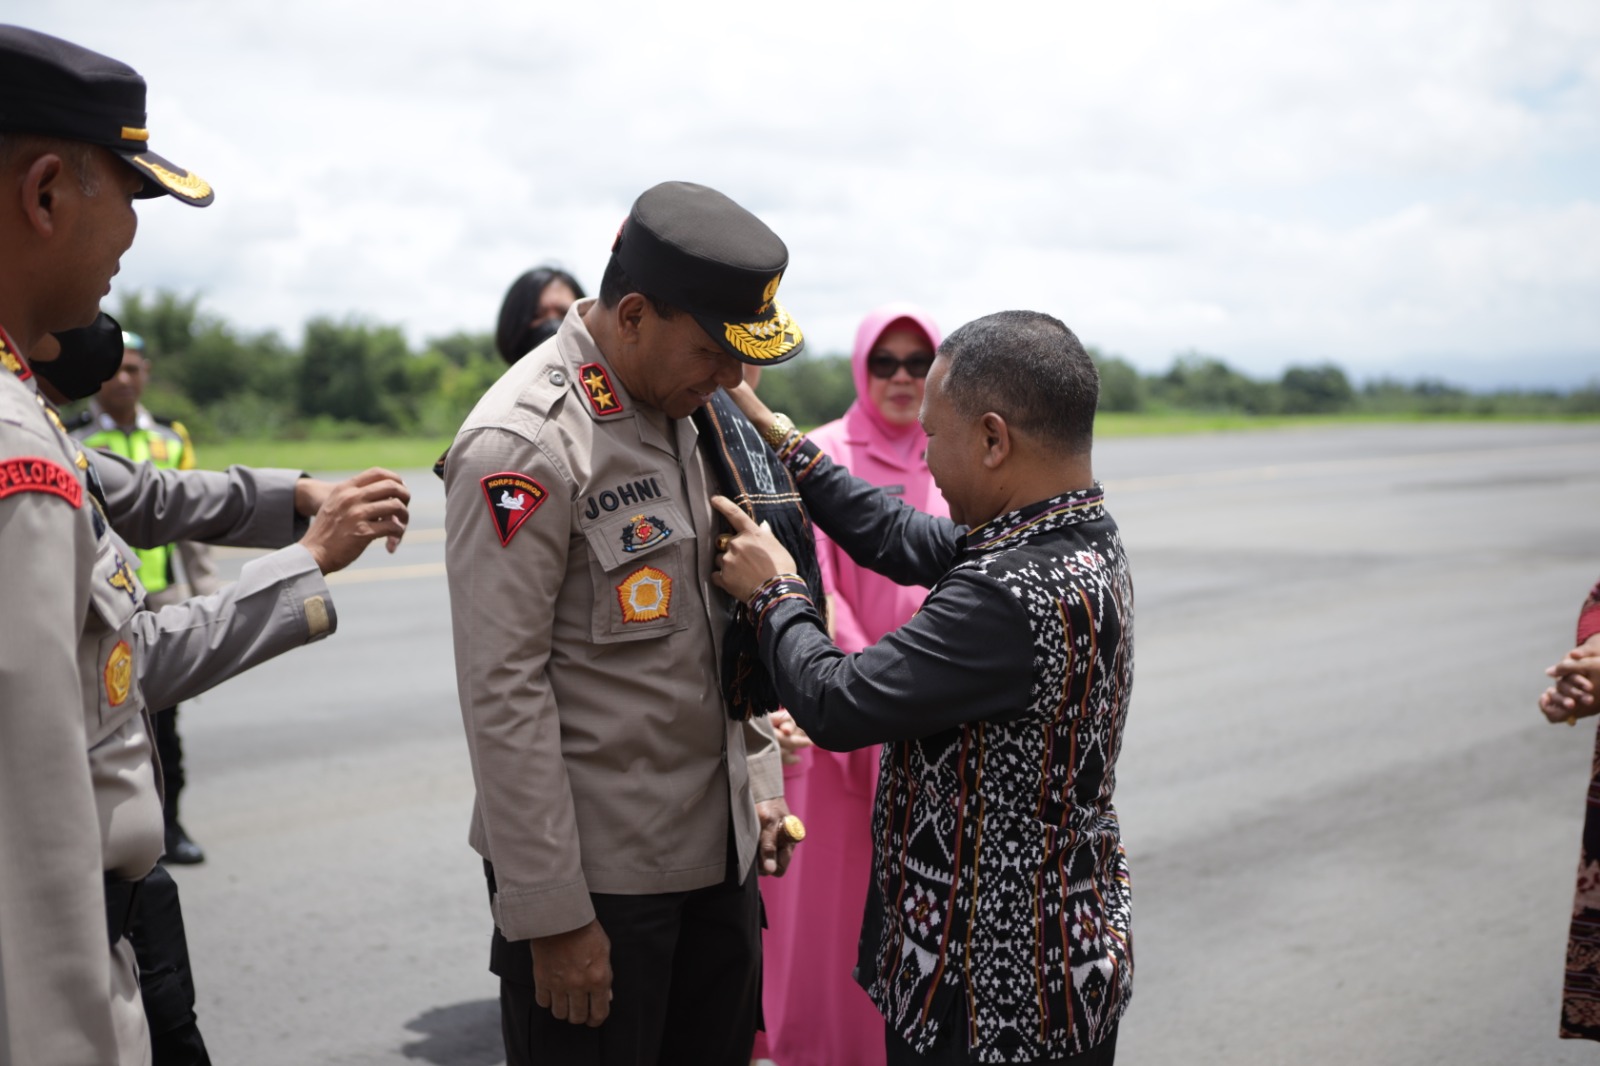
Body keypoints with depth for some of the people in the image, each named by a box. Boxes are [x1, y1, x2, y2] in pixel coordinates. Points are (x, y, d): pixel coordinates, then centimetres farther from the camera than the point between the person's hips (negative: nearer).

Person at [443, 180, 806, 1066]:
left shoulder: (684, 408, 8)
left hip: (718, 847, 8)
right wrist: (552, 917, -18)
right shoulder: (523, 445, -18)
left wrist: (758, 776, 13)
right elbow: (503, 694, -20)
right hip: (598, 871, -8)